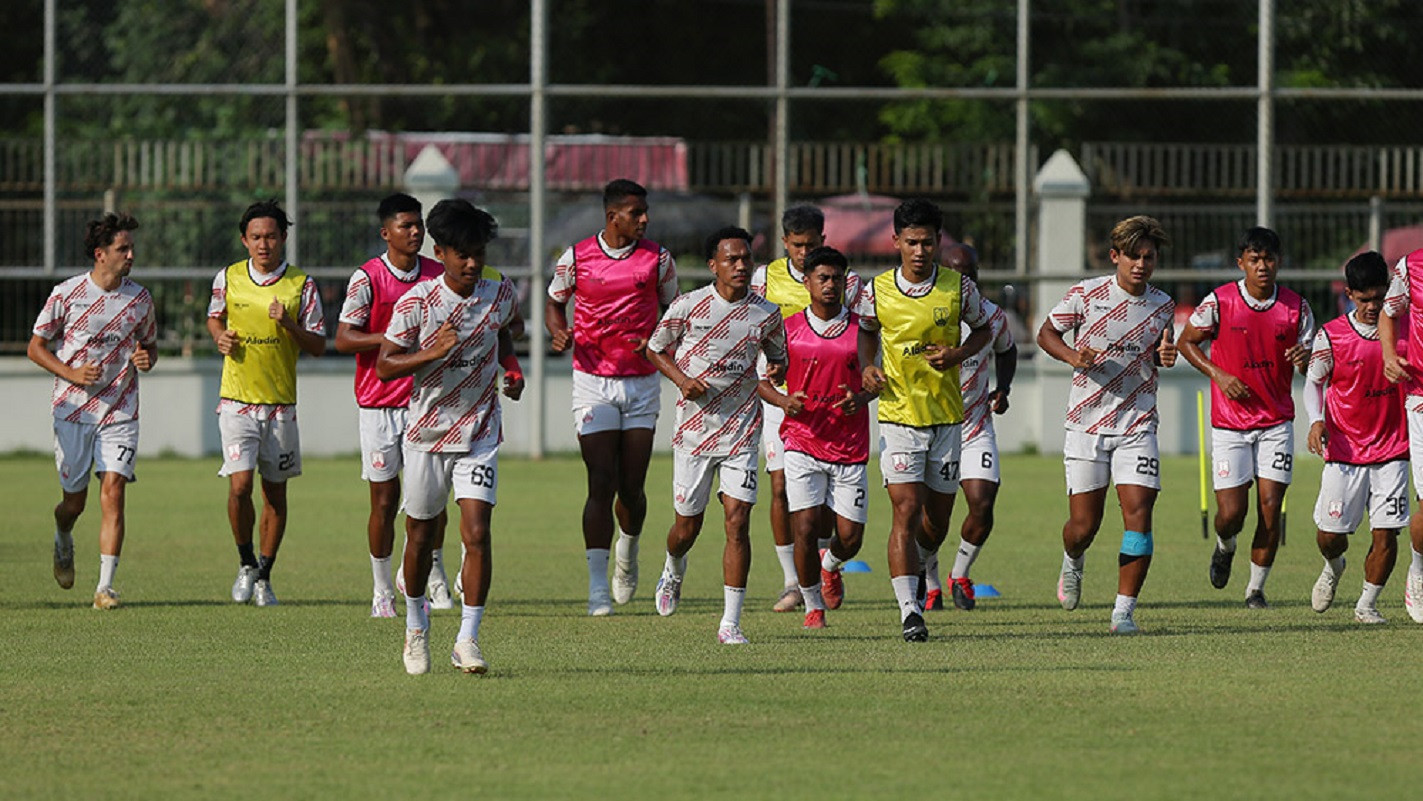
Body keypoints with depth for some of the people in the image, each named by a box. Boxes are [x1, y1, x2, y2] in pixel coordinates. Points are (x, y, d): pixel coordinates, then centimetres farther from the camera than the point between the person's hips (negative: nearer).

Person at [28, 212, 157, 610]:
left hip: (120, 412, 1)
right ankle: (63, 542, 42)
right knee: (74, 501, 5)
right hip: (73, 410, -1)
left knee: (113, 493, -13)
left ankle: (106, 586, -12)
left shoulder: (139, 298, 3)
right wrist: (73, 374, -14)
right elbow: (36, 346, 1)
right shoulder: (67, 293, -5)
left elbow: (150, 345, 18)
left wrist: (146, 359, -7)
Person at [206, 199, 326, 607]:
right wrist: (220, 337, -2)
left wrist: (289, 324, -18)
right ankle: (246, 564, 9)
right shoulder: (227, 278, 1)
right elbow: (214, 317, 20)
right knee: (239, 485, -13)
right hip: (237, 400, -1)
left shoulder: (302, 285, -3)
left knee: (275, 492, 7)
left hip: (282, 402, 1)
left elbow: (318, 345, -1)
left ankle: (264, 576, 22)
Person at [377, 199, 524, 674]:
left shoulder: (501, 294, -2)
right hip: (426, 433, -1)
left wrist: (511, 367, 8)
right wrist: (432, 353, -25)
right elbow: (385, 366, -11)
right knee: (420, 534, 11)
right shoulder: (416, 302, -12)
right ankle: (416, 627, 34)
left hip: (480, 434, 1)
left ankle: (468, 641, -11)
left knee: (476, 533, -14)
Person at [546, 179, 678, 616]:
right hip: (593, 382, -2)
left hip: (642, 382, 2)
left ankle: (628, 552, 35)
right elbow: (554, 301, 14)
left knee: (632, 488, 2)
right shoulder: (576, 257, -2)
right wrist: (558, 332, -8)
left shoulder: (657, 258, 1)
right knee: (602, 484, -11)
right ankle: (597, 588, -10)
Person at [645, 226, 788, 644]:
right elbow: (655, 349, 8)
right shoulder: (688, 306, -5)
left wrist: (777, 371, -8)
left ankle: (731, 622, -9)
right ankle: (674, 571, 46)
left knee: (738, 522, -11)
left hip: (742, 432, 0)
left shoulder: (767, 314, 1)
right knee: (687, 525, 9)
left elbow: (777, 358, 16)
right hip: (693, 431, 0)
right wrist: (682, 378, -10)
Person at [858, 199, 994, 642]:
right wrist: (867, 368, -2)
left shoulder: (959, 288, -5)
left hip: (947, 417, 2)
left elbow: (983, 329, 12)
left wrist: (958, 354, -7)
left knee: (936, 524, 10)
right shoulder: (876, 291, -5)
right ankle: (909, 611, -17)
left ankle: (916, 564, 44)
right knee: (906, 510, -15)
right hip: (898, 417, -2)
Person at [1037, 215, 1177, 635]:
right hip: (1086, 423, -2)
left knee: (1139, 513, -12)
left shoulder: (1162, 305, 3)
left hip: (1137, 425, 2)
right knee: (1083, 525, -1)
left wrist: (1165, 356, -3)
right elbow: (1046, 333, 5)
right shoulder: (1087, 294, -5)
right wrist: (1073, 356, -14)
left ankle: (1124, 611, -6)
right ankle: (1073, 562, 36)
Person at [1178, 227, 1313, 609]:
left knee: (1270, 508, -6)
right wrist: (1219, 375, -9)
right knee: (1231, 514, -5)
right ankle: (1224, 547, 31)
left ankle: (1256, 588, 10)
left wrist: (1304, 358, -19)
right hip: (1229, 423, -1)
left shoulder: (1296, 308, -2)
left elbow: (1311, 361, 6)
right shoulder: (1219, 302, -8)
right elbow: (1186, 341, 5)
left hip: (1277, 422, 1)